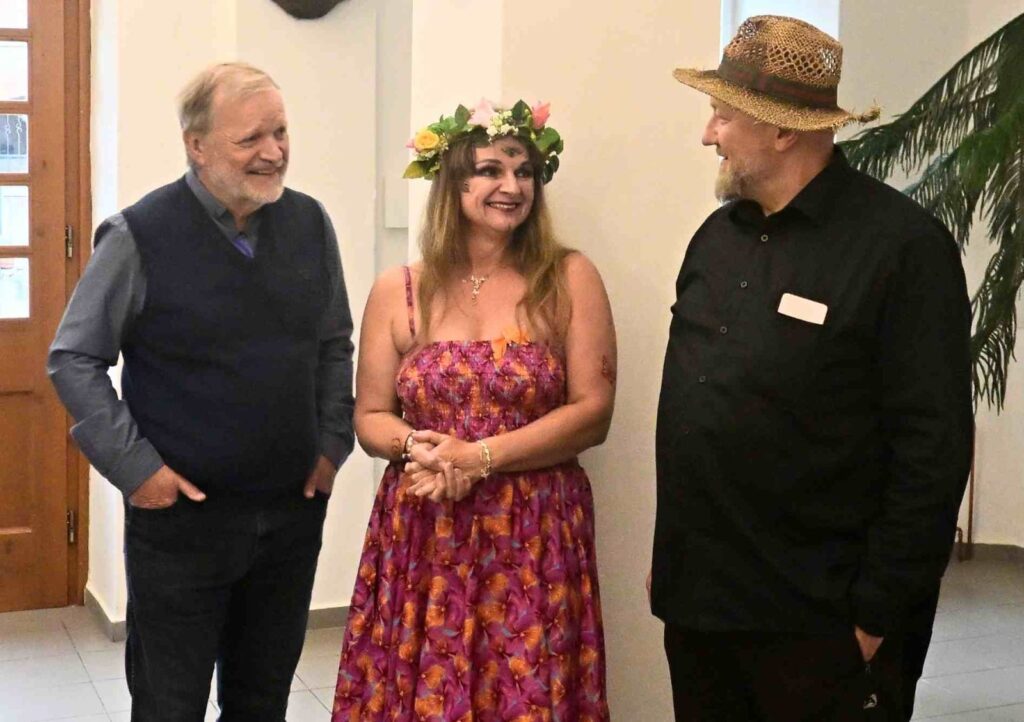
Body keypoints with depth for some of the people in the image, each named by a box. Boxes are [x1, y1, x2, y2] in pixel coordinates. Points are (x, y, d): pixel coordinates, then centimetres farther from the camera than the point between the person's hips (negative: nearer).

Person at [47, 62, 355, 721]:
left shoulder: (310, 224, 1)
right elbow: (74, 360, -6)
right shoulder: (139, 237, -13)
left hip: (294, 512, 4)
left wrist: (333, 443, 5)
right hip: (179, 515, -4)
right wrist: (134, 466, -11)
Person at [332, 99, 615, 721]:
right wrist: (418, 447, -14)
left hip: (534, 539, -1)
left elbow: (593, 411, -6)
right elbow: (371, 418, 9)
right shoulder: (398, 292, 5)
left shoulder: (570, 280, -1)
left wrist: (479, 457, -14)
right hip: (421, 536, 2)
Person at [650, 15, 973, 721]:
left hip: (821, 631, -6)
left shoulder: (904, 245, -12)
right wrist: (668, 559, 13)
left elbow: (933, 449, -15)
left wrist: (878, 615, -15)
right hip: (694, 608, 6)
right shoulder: (716, 235, 10)